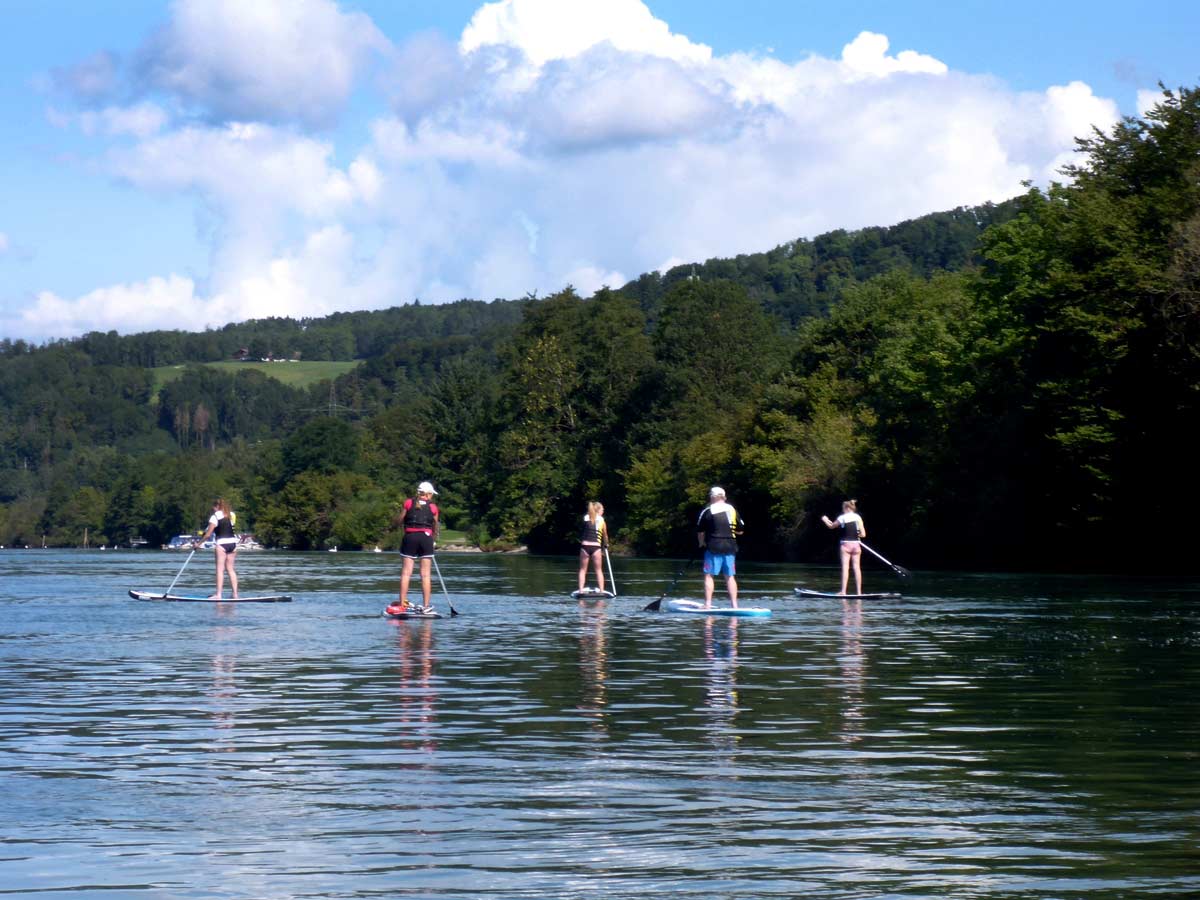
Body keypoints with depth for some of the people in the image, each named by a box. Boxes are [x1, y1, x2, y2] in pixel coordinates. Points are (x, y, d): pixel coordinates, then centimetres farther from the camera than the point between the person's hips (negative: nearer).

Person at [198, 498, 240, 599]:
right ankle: (235, 594, 6)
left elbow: (208, 534, -7)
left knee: (220, 569, -5)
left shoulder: (215, 517, -5)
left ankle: (218, 594, -11)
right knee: (230, 569, 10)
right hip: (233, 542, 5)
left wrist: (199, 543, 3)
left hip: (221, 543, -5)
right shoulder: (232, 515, 12)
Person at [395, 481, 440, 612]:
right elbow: (435, 527, 9)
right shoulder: (433, 507, 5)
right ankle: (426, 605, 2)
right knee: (425, 574, 3)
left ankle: (402, 603, 0)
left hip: (410, 537, 1)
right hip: (426, 537, -1)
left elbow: (399, 520, 6)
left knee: (406, 572, 3)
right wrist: (434, 538, 27)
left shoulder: (409, 503, 6)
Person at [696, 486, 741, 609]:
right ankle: (734, 604, 6)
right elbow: (740, 531, 13)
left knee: (709, 575, 1)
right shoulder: (732, 510, 8)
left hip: (713, 547, -4)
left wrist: (702, 543, 18)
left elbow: (700, 531, -1)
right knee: (730, 576, 9)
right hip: (730, 548, 4)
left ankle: (708, 604, -4)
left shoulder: (707, 511, -4)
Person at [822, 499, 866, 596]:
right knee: (857, 568, 4)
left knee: (845, 567, -5)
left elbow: (831, 526, 12)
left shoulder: (842, 518, -5)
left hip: (845, 544, -3)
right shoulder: (858, 518, 2)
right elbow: (863, 534, -2)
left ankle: (843, 591, -10)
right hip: (856, 544, 3)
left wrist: (825, 520, 31)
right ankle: (859, 591, 3)